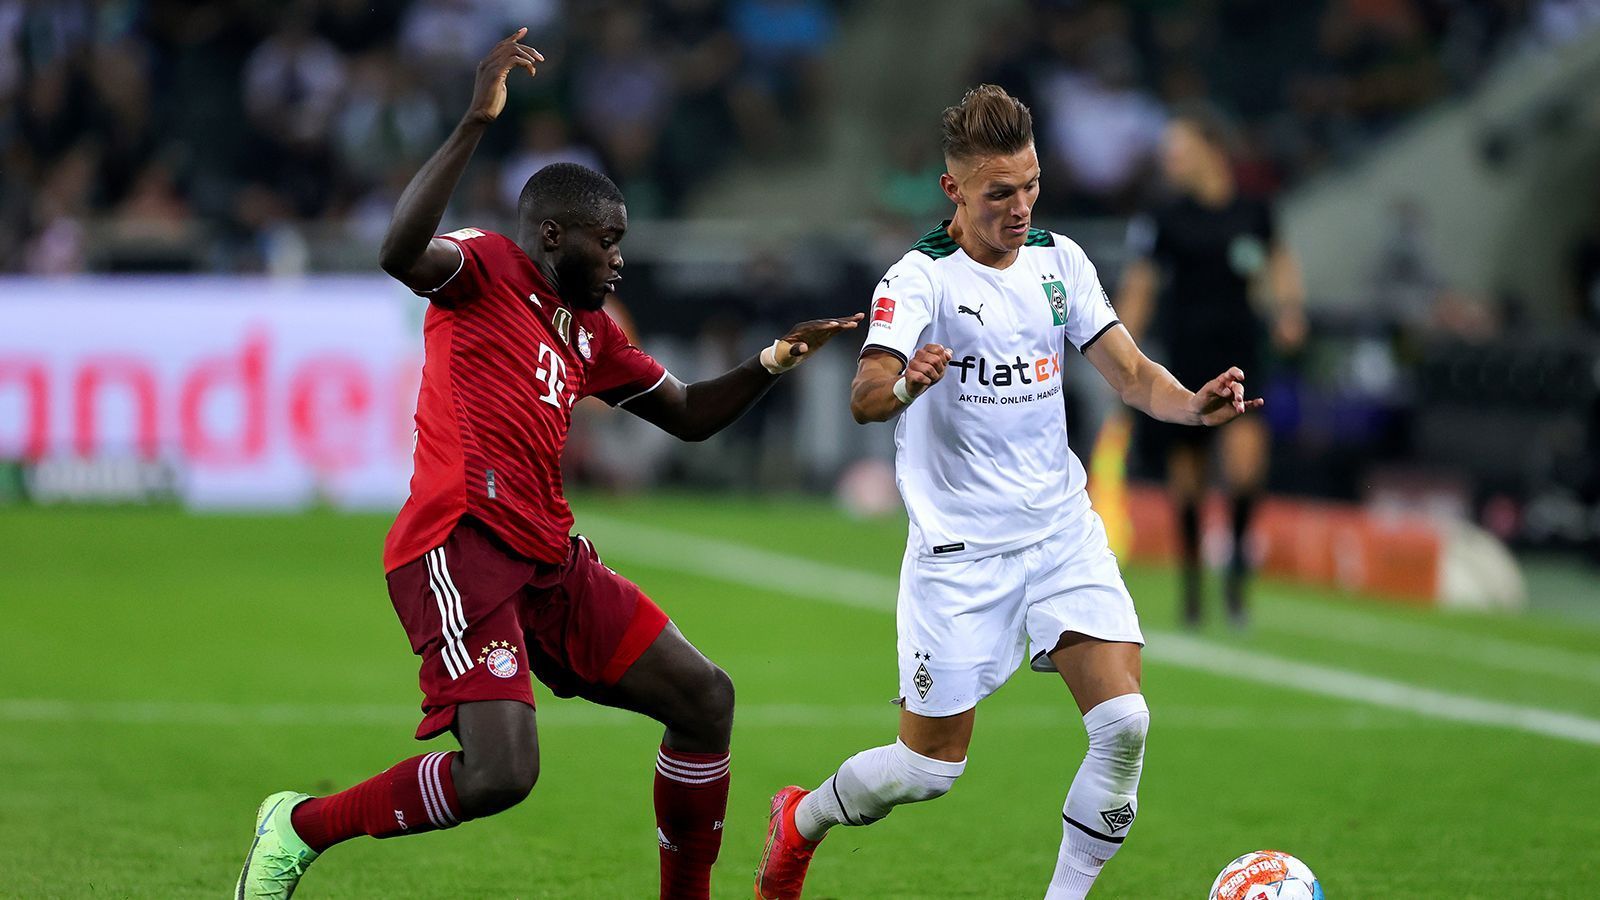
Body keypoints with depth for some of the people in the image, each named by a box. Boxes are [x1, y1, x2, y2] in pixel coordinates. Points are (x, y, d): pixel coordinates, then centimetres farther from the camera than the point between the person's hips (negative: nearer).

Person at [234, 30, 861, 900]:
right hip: (462, 546, -9)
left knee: (705, 700, 10)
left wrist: (770, 362, 18)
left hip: (548, 558, 9)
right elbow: (401, 253, -26)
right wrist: (476, 122, -31)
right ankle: (301, 826, -1)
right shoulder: (485, 267, -2)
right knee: (500, 773, -23)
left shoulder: (589, 334, 22)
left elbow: (689, 415, 33)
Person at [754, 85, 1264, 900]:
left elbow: (1132, 375, 6)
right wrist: (904, 385, -51)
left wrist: (1197, 404, -16)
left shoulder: (1059, 260, 4)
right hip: (960, 548, -5)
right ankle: (800, 820, 32)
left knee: (1124, 723, -13)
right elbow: (865, 397, -27)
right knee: (932, 765, 2)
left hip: (1064, 530, 5)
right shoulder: (920, 278, -13)